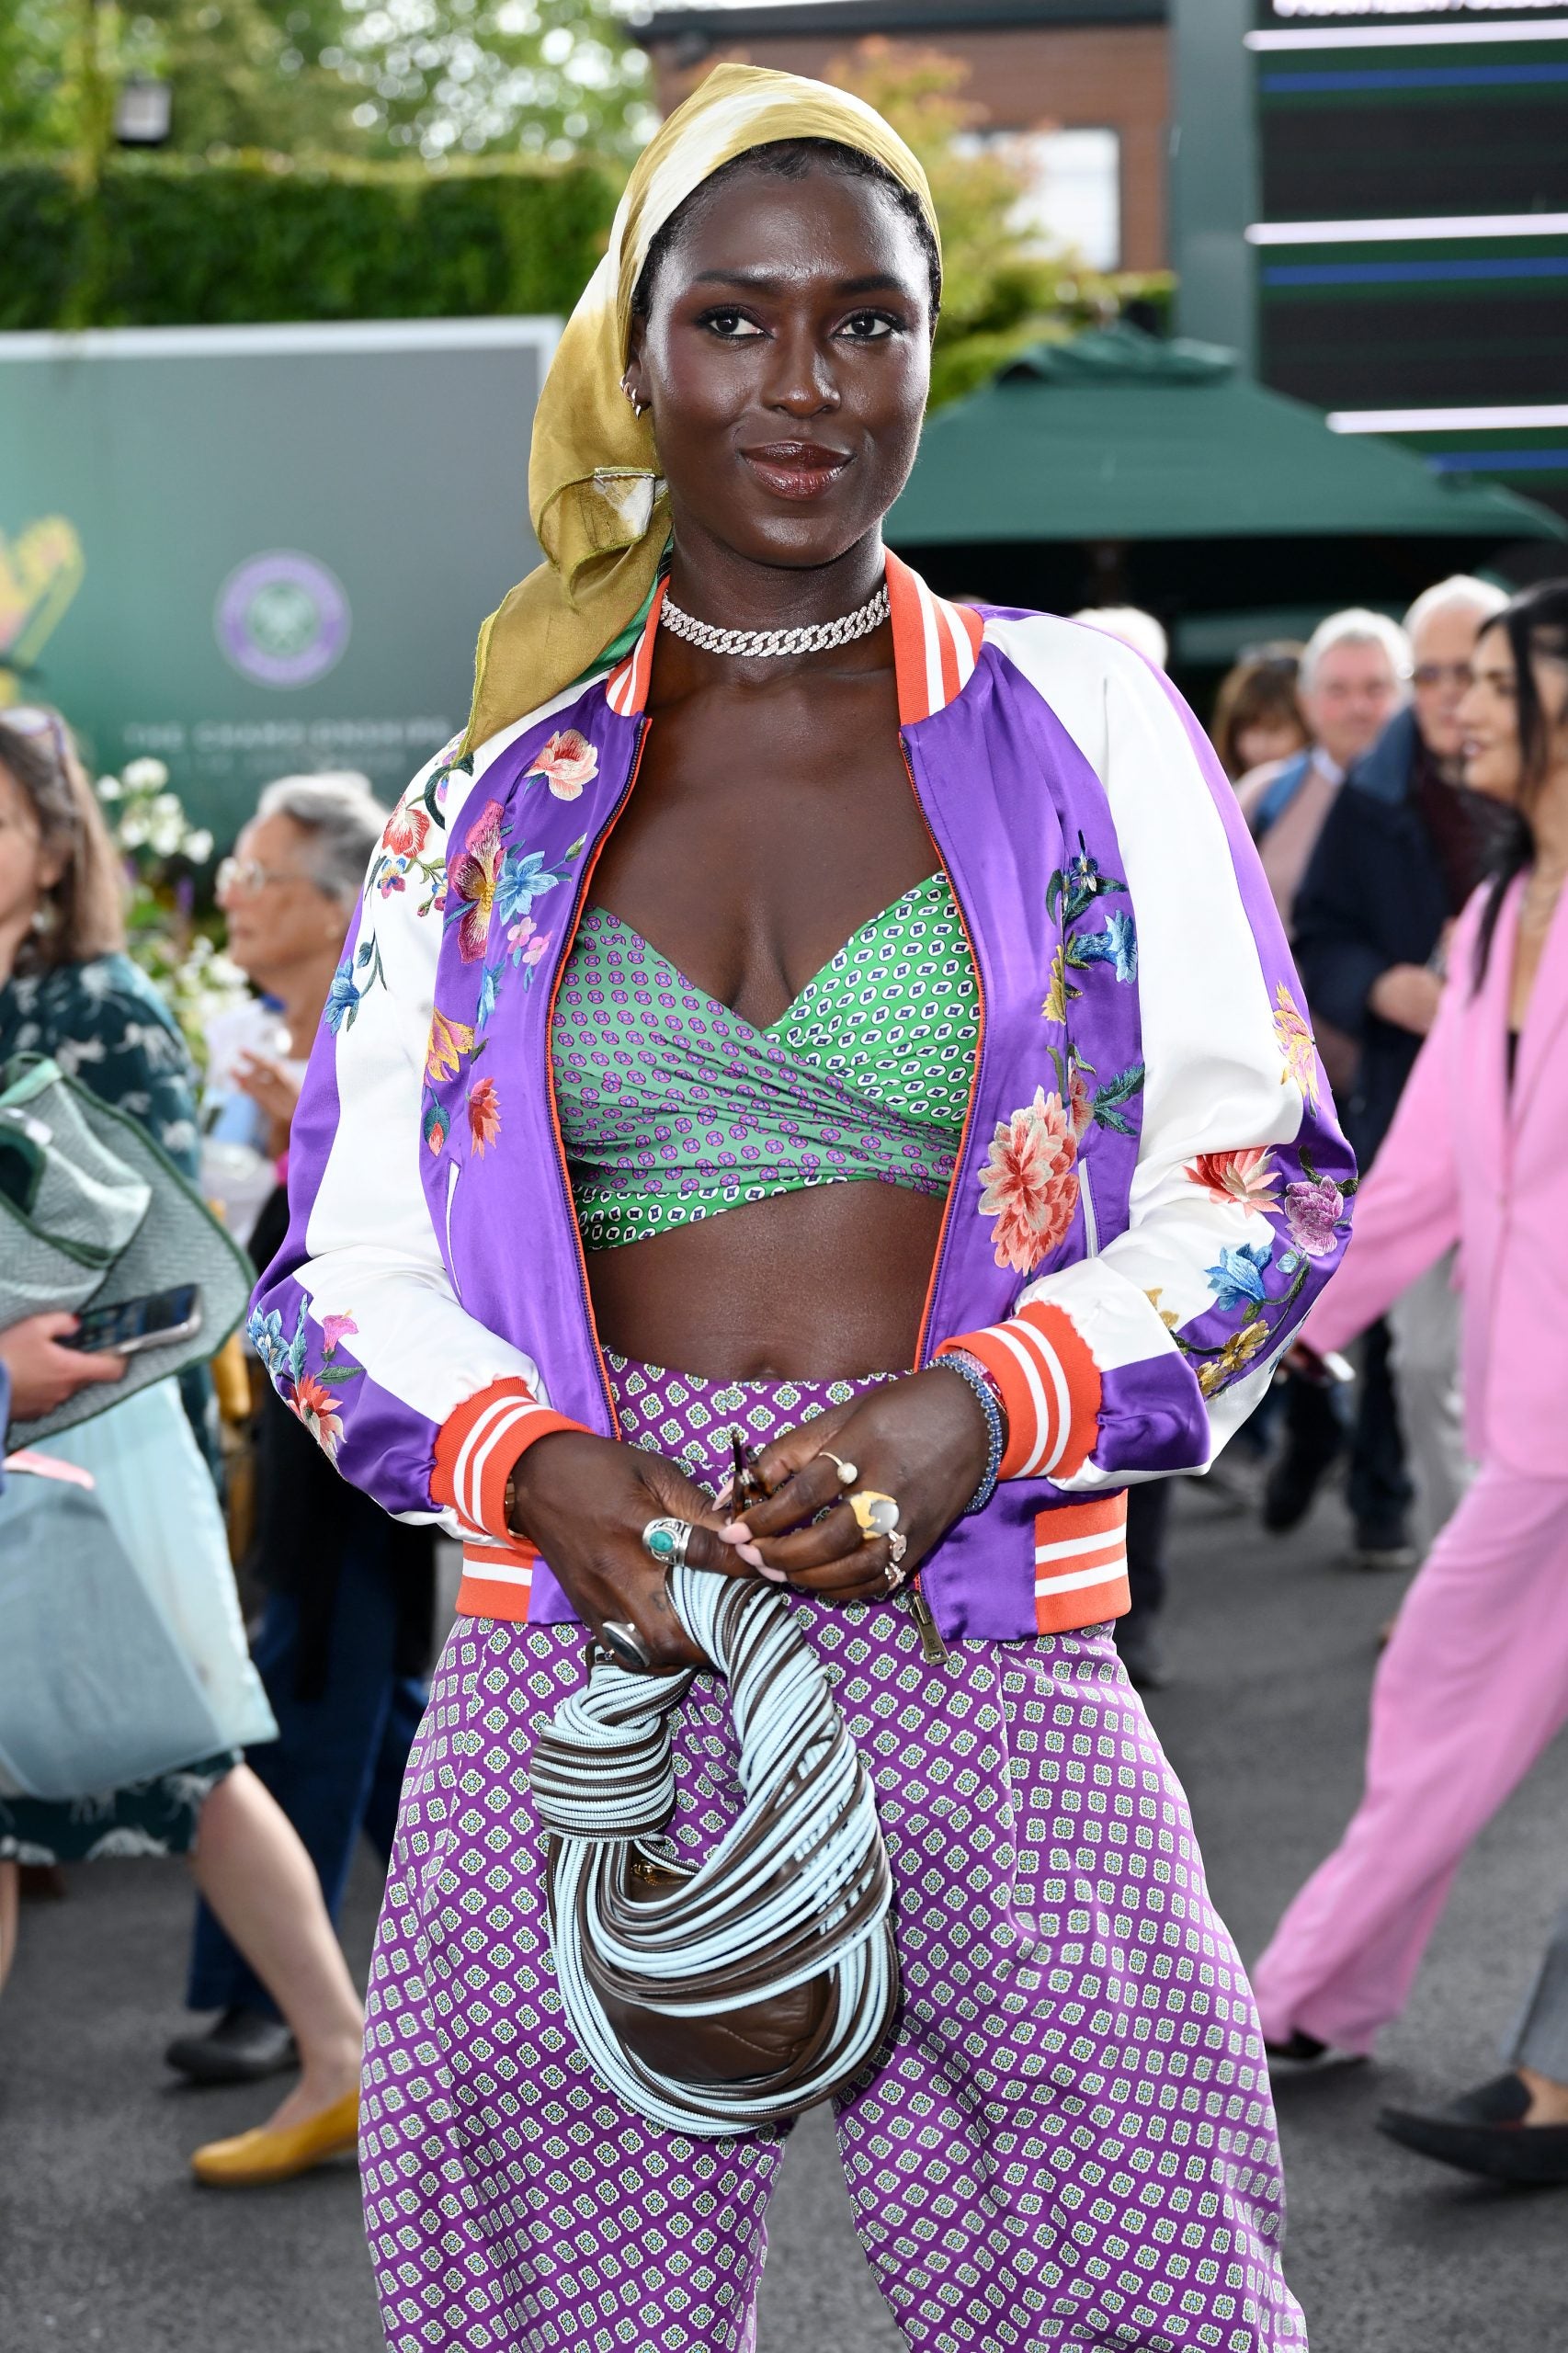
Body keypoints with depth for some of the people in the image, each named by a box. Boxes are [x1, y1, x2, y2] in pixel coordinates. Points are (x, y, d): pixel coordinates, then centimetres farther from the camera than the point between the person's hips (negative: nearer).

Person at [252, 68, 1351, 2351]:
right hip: (576, 1641, 2)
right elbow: (346, 1267, 11)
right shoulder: (493, 812, 11)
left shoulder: (1083, 731, 7)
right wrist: (534, 1462, -10)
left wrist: (977, 1410, -13)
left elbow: (1254, 1190, 5)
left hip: (981, 1643, -1)